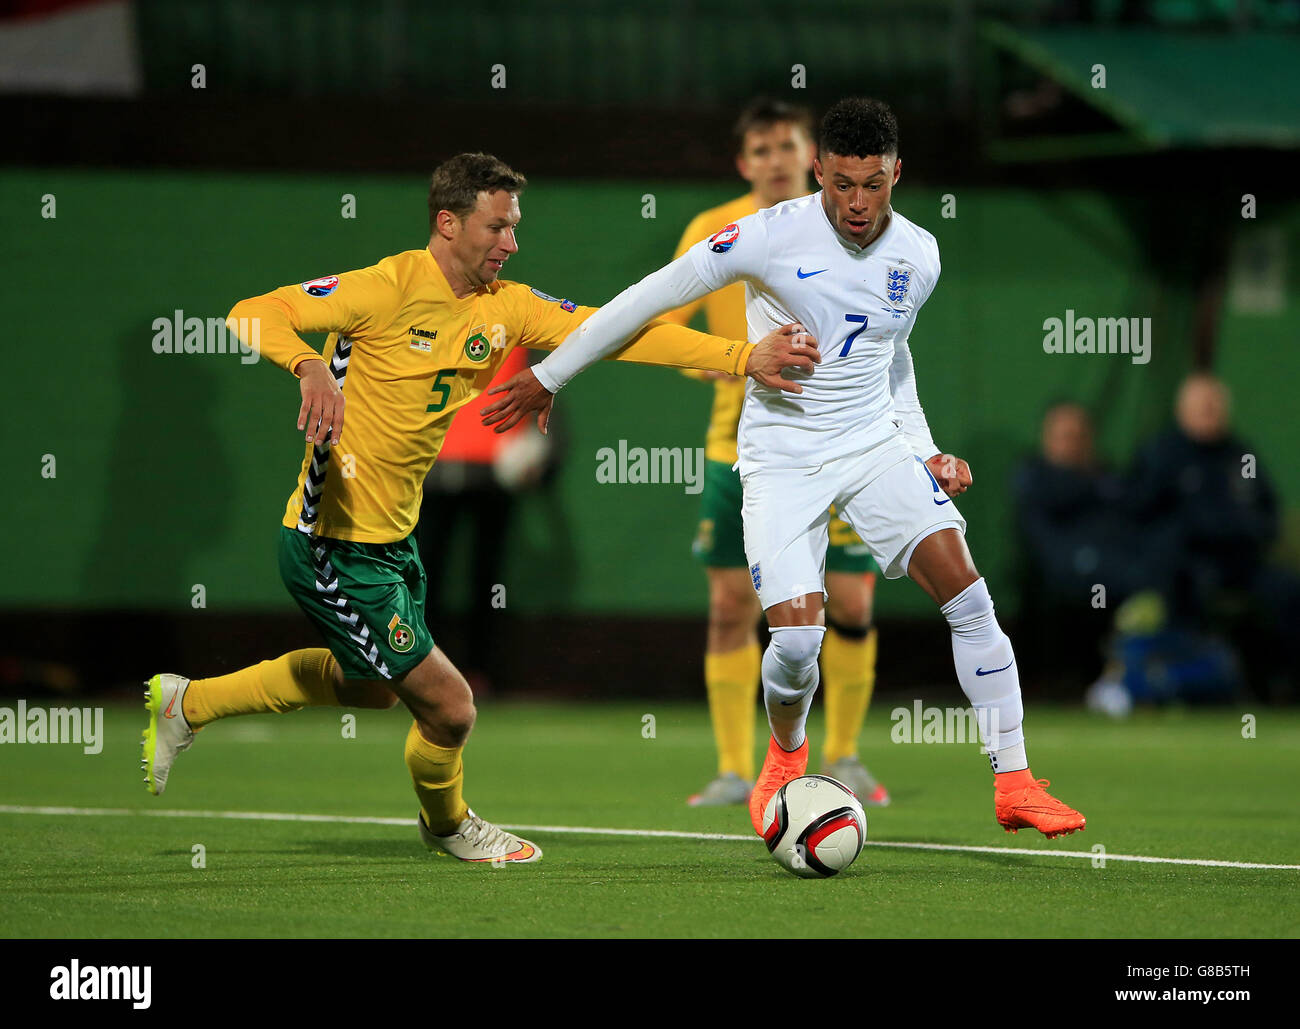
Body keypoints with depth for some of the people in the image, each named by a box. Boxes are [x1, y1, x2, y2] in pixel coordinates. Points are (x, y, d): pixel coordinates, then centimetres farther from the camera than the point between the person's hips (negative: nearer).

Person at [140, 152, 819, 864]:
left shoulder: (505, 307, 2)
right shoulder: (390, 288, -19)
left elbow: (615, 331, -1)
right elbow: (255, 314, -22)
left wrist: (743, 358, -8)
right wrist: (309, 367, -43)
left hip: (394, 538, 9)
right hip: (336, 547, -9)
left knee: (369, 687, 30)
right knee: (448, 705, -3)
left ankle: (188, 702, 41)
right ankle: (447, 824, 30)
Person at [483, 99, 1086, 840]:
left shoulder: (919, 257, 1)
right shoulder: (773, 237, -15)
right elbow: (650, 299, -6)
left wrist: (926, 451, 11)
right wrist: (549, 376, -2)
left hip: (874, 443, 3)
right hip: (781, 461, -3)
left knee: (967, 591, -15)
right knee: (798, 639, -15)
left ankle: (1015, 785, -7)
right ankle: (786, 754, 21)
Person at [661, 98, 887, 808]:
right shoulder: (711, 233, 0)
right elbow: (662, 328, 1)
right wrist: (709, 362, -17)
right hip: (738, 446, 0)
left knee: (850, 604, -3)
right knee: (731, 604, -3)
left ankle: (842, 758, 15)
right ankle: (734, 770, 6)